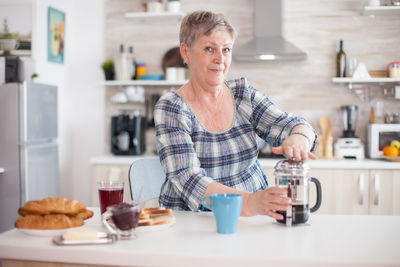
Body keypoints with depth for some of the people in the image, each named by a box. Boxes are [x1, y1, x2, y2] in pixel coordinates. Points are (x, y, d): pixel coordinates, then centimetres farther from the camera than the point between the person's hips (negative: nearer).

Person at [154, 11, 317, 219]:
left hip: (253, 218, 3)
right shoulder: (170, 108, -8)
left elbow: (290, 125, -2)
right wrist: (249, 202, -34)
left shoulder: (245, 95, 6)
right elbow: (188, 181, -18)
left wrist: (299, 139, -27)